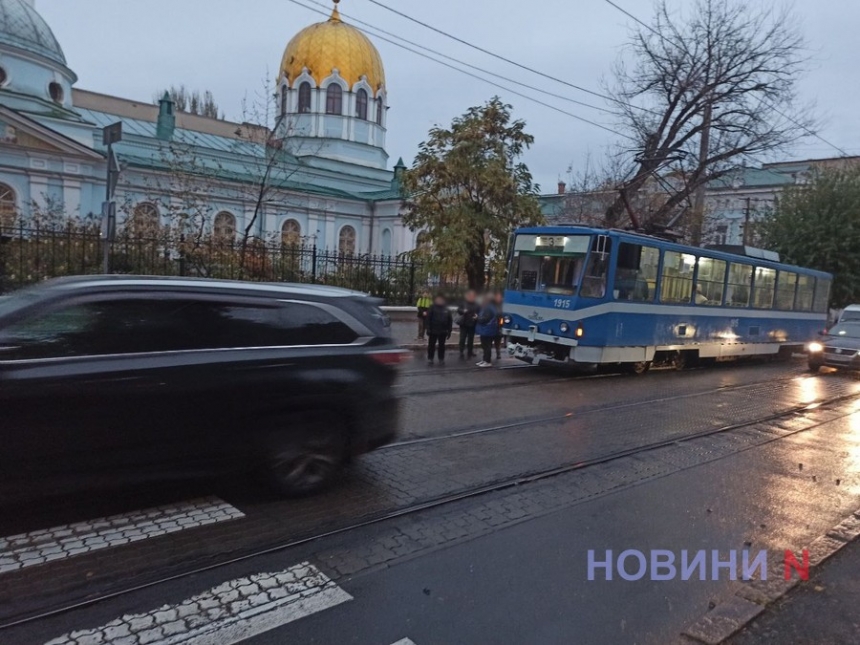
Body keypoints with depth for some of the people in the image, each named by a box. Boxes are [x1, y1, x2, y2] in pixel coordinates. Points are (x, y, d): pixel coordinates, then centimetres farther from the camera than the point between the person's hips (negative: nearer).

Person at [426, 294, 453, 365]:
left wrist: (449, 331, 2)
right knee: (431, 345, 5)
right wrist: (428, 329, -14)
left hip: (443, 331, 2)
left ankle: (441, 359, 19)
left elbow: (450, 321, 7)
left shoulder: (446, 309, 5)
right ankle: (430, 358, 15)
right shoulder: (432, 308, -4)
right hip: (433, 330, -2)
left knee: (441, 345, 10)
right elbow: (428, 319, -8)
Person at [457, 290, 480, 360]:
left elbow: (480, 313, 6)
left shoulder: (477, 305, 4)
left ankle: (470, 353, 16)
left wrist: (477, 316, -16)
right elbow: (458, 310, -4)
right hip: (464, 324, -1)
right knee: (462, 339, -6)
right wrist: (463, 311, -26)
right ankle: (461, 354, -3)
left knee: (470, 339, 7)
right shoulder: (463, 303, 1)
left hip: (472, 324, 1)